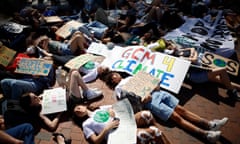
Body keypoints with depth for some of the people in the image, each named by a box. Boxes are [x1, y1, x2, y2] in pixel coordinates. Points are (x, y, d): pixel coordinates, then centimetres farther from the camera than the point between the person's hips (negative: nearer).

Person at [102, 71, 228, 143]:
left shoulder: (129, 78, 29)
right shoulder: (118, 88, 8)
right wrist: (142, 100, -18)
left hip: (156, 92, 7)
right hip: (148, 100, -7)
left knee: (181, 109, -5)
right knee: (176, 117, -16)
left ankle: (209, 124, -9)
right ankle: (205, 134, -22)